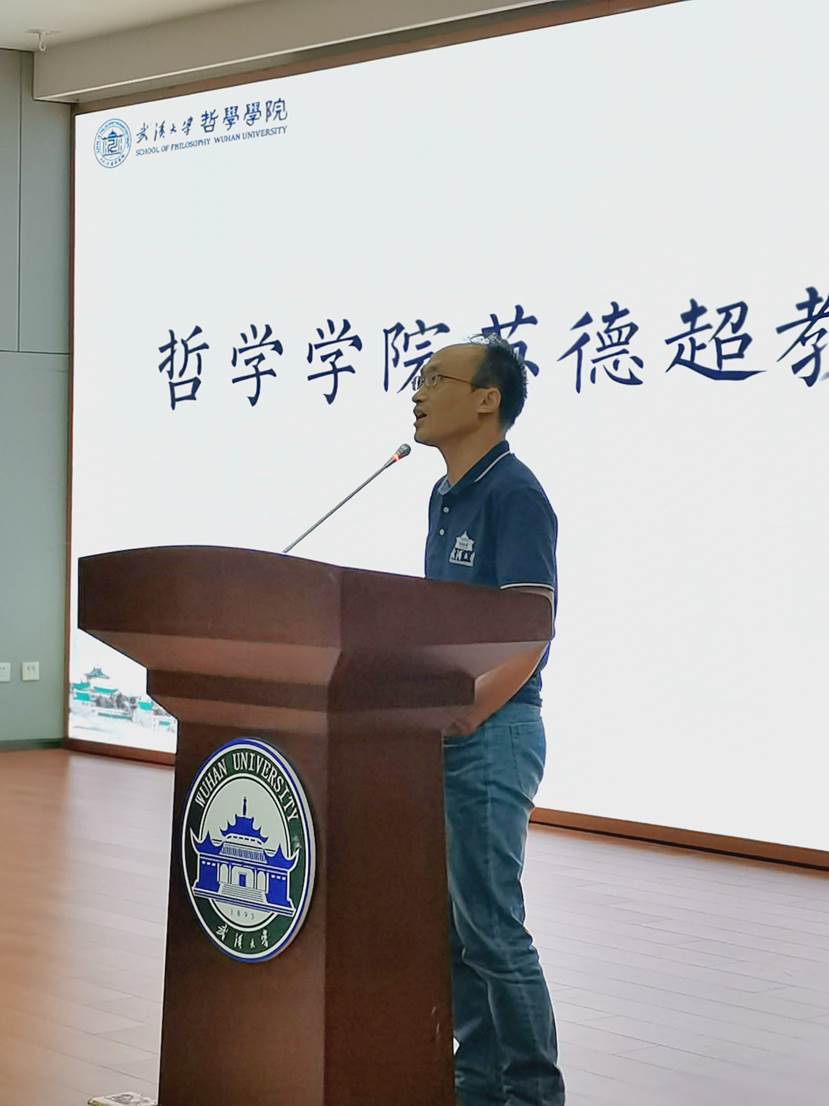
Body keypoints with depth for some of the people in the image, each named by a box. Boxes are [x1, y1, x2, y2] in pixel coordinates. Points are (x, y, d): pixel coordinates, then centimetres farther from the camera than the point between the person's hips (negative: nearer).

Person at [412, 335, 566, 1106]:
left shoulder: (514, 494, -13)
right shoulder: (444, 497, 14)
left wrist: (460, 719, -19)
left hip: (490, 734, -9)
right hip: (441, 733, 9)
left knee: (491, 927, -4)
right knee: (449, 925, 13)